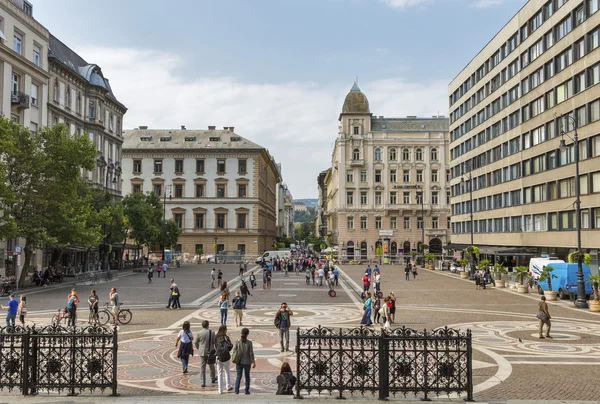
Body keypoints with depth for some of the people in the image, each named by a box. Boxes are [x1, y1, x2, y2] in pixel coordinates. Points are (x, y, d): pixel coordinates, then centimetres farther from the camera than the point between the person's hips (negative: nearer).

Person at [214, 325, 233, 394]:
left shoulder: (216, 338, 3)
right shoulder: (225, 337, -12)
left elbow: (216, 347, 7)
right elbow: (229, 345, -22)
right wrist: (228, 350, 0)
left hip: (218, 356, 3)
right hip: (225, 357, -3)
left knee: (219, 373, 9)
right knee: (227, 371, 18)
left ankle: (220, 390, 9)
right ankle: (228, 386, 26)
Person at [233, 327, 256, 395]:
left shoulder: (237, 342, -8)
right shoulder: (249, 342, -14)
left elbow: (234, 351, -1)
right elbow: (251, 353, -11)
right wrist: (254, 362, -2)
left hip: (239, 362, 1)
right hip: (247, 362, -1)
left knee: (238, 376, 12)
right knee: (247, 376, 14)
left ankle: (236, 390, 10)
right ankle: (247, 390, 18)